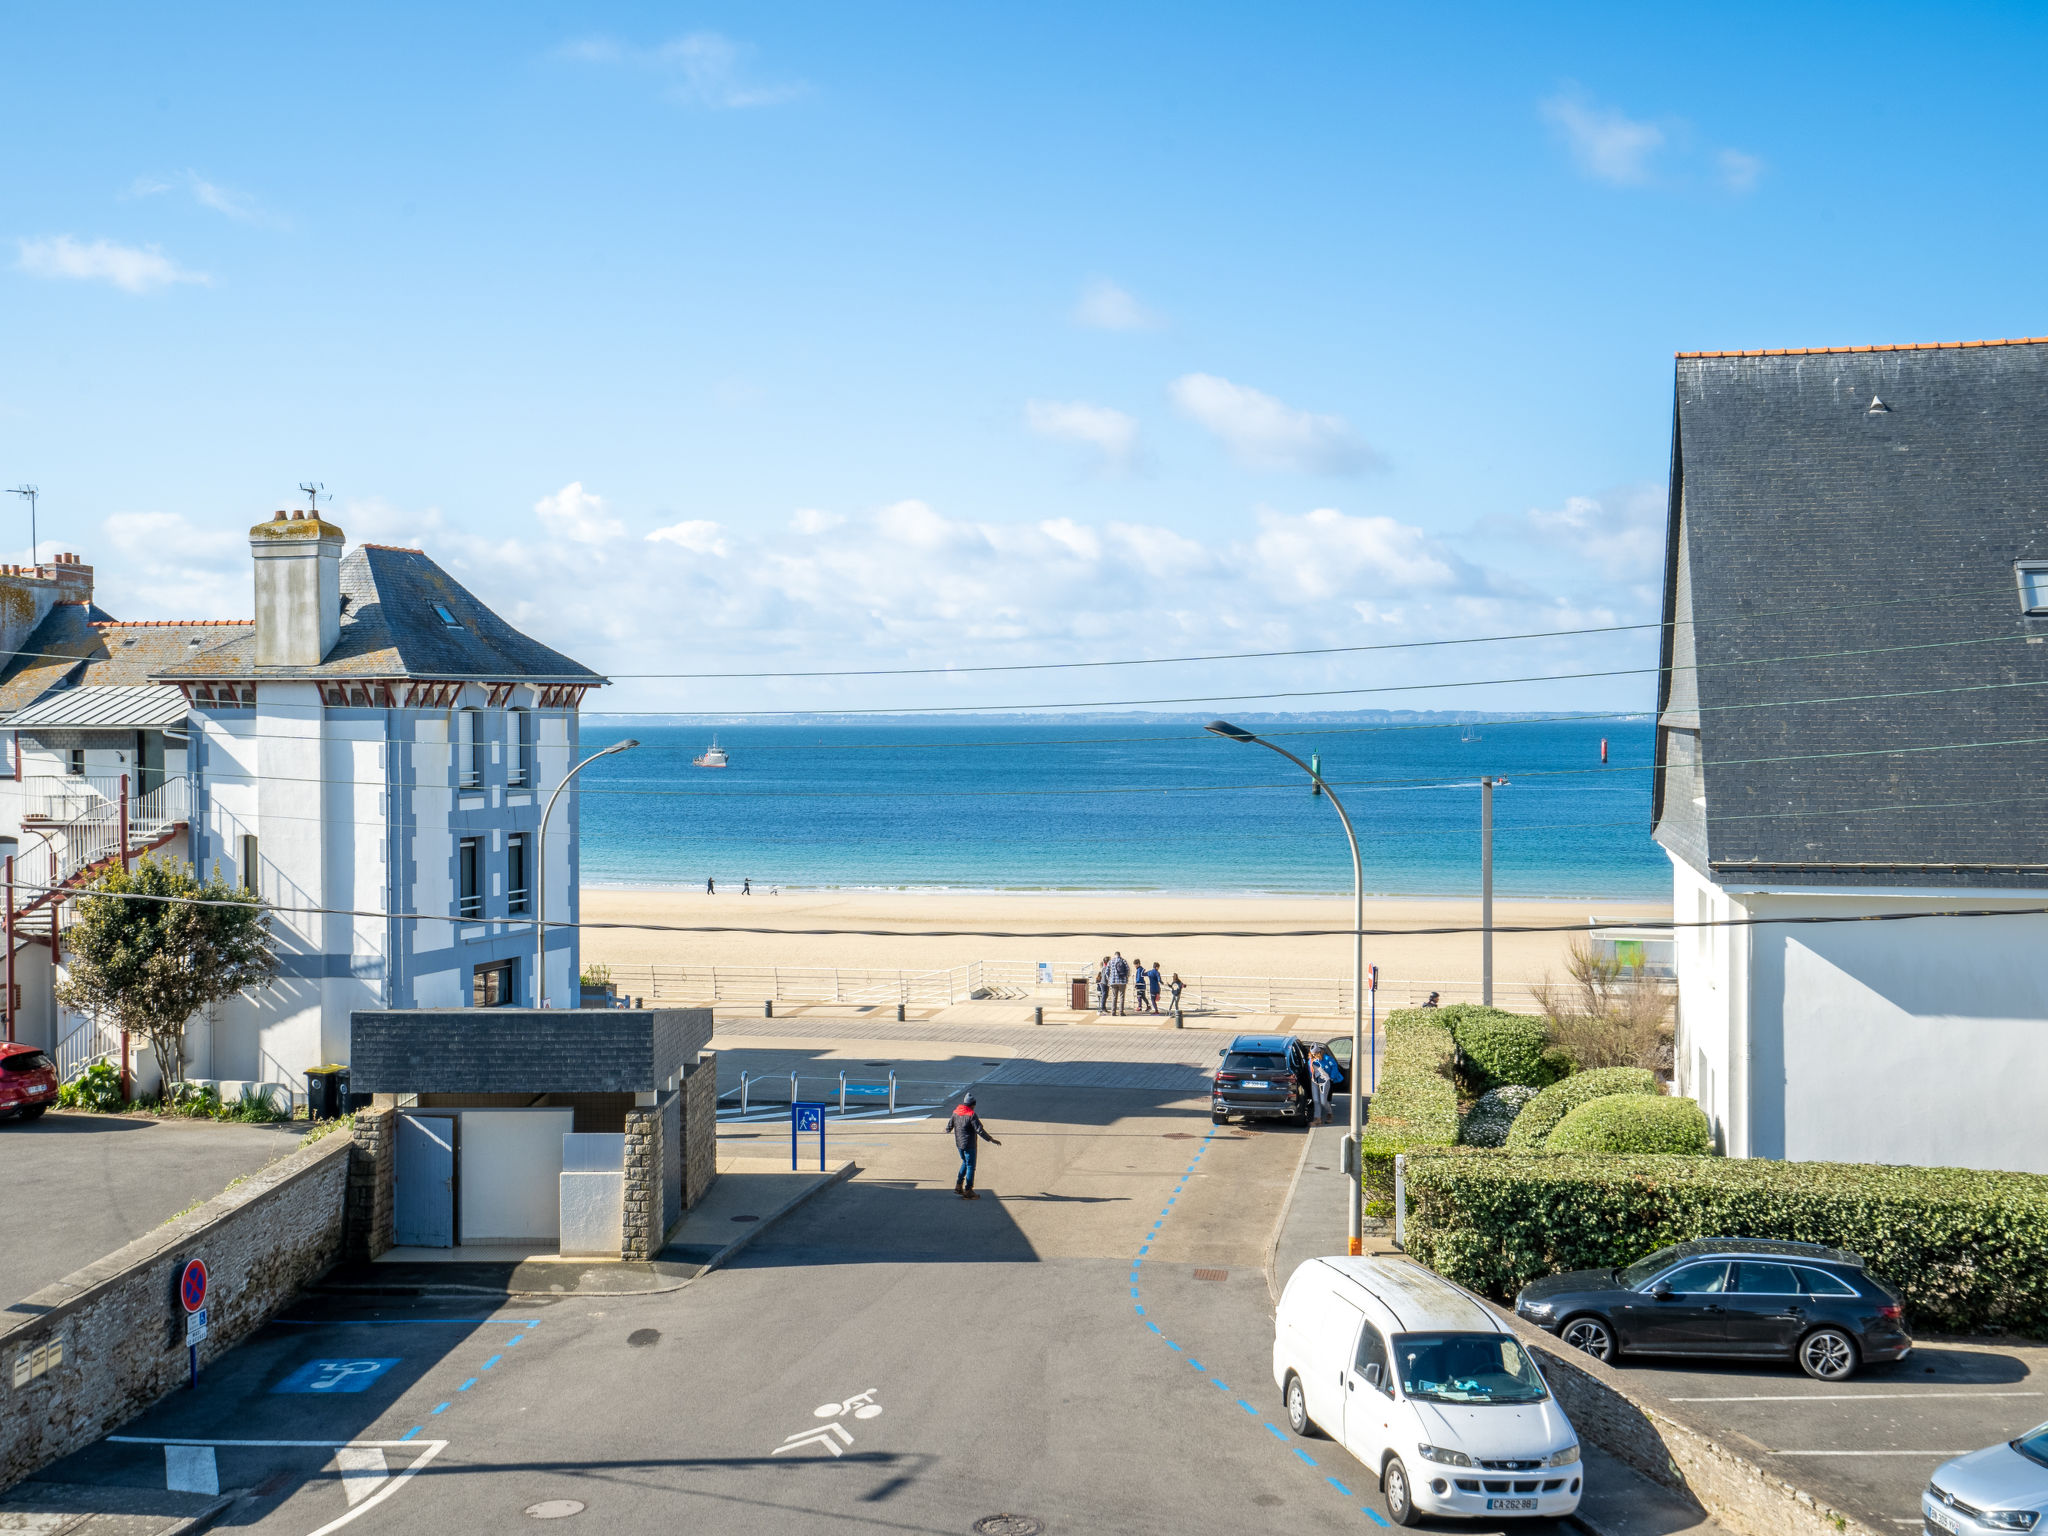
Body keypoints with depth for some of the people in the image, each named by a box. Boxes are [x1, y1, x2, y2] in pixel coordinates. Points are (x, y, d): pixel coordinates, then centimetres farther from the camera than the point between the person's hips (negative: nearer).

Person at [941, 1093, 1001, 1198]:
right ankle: (968, 1191, 4)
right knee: (970, 1166, 2)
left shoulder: (956, 1112, 2)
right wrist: (991, 1139, -19)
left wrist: (948, 1129, 37)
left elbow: (949, 1127, 13)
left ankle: (958, 1186, 24)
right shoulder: (971, 1115, -19)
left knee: (965, 1163, 25)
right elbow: (980, 1130, -23)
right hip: (969, 1145, -7)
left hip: (959, 1143, 7)